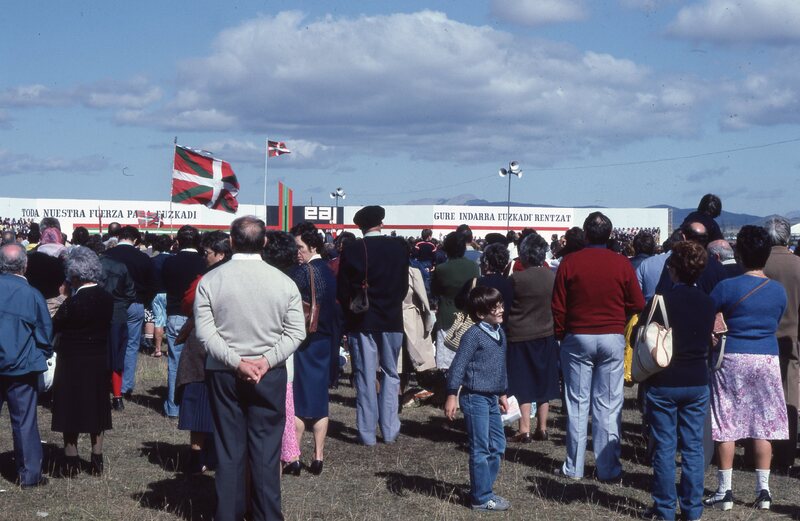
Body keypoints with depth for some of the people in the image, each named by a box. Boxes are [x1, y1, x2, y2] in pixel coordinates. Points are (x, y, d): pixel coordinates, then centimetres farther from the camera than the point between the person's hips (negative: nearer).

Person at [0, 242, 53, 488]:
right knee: (24, 422, 6)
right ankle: (29, 474, 11)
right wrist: (43, 356, 14)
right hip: (21, 368, -2)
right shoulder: (32, 295, -11)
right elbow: (45, 335, -4)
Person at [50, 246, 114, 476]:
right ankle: (97, 459, 20)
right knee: (96, 408, 15)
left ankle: (71, 460, 13)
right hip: (99, 361, 5)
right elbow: (107, 325, 5)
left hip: (73, 363, -5)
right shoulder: (107, 298, -3)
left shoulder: (73, 302, -20)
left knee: (71, 409, 7)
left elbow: (53, 327, -12)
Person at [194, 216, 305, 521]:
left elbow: (204, 331, -10)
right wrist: (266, 360, -11)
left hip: (223, 374, 1)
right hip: (270, 375, 0)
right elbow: (296, 332, -6)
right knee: (266, 449, 4)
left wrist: (235, 362, -13)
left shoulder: (210, 281, -4)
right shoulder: (283, 282, -3)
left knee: (229, 449, 7)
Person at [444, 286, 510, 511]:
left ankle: (481, 490, 24)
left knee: (498, 446, 13)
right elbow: (458, 365, -16)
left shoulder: (500, 333, 10)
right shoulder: (474, 335, -15)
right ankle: (482, 498, 6)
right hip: (475, 398, -9)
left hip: (491, 399, 9)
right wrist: (451, 395, -19)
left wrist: (502, 394, 24)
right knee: (481, 449, -2)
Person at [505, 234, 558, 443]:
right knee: (543, 384, 13)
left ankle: (524, 430, 2)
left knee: (523, 385, 3)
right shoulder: (553, 277, -6)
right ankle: (542, 428, 18)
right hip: (546, 335, 4)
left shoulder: (516, 279, -16)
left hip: (520, 337, -4)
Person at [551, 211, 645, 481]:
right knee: (608, 406, 4)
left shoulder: (569, 262, -4)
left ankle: (574, 467, 11)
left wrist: (561, 335, 10)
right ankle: (608, 468, 6)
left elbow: (558, 306, -3)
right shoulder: (622, 264, -4)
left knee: (577, 403, 7)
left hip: (577, 338, 0)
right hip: (612, 338, 0)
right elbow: (637, 304, -1)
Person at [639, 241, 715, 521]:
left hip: (663, 383, -3)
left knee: (664, 447, 4)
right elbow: (709, 338, 11)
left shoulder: (661, 301, -13)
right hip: (697, 382, 3)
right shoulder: (708, 303, -1)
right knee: (693, 447, 8)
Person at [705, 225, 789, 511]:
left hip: (732, 358, -3)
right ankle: (763, 490, 11)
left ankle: (725, 491, 5)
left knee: (725, 425, 3)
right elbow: (775, 323, 14)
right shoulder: (779, 291, 2)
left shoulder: (727, 287, -11)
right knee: (763, 425, 8)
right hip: (767, 359, 3)